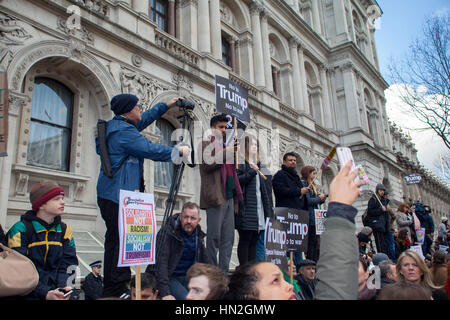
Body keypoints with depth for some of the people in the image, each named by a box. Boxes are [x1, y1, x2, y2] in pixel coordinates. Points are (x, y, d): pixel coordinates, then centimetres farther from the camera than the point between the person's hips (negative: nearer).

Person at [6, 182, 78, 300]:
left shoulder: (65, 230, 11)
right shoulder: (20, 229, -3)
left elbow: (67, 265, 5)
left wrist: (63, 286, -15)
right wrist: (44, 293, -21)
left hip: (55, 291, 3)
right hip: (29, 294, -3)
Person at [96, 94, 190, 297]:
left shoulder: (116, 125, 19)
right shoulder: (123, 131, -13)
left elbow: (143, 120, 32)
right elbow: (150, 150, -15)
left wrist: (166, 106, 37)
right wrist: (178, 151, -2)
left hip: (111, 194, 11)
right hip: (119, 194, -11)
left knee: (114, 240, 13)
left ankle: (110, 289, 21)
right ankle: (117, 290, -6)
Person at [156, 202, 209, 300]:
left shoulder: (198, 234, 4)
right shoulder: (167, 232, -17)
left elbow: (205, 261, 15)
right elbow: (161, 263, -24)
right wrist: (165, 293, -31)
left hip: (188, 277, 5)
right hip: (169, 277, -5)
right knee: (186, 298, -30)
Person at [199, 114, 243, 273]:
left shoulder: (225, 146, 23)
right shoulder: (206, 144, 1)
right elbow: (206, 164, -13)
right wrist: (227, 152, -15)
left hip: (229, 197, 8)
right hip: (216, 196, -7)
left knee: (228, 237, 7)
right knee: (214, 236, -4)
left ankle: (224, 271, 14)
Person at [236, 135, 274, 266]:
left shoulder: (258, 164, 21)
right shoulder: (240, 163, -2)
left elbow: (266, 189, 24)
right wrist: (252, 172, -20)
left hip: (259, 208, 7)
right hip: (246, 209, -7)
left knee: (254, 241, 10)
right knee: (244, 240, -3)